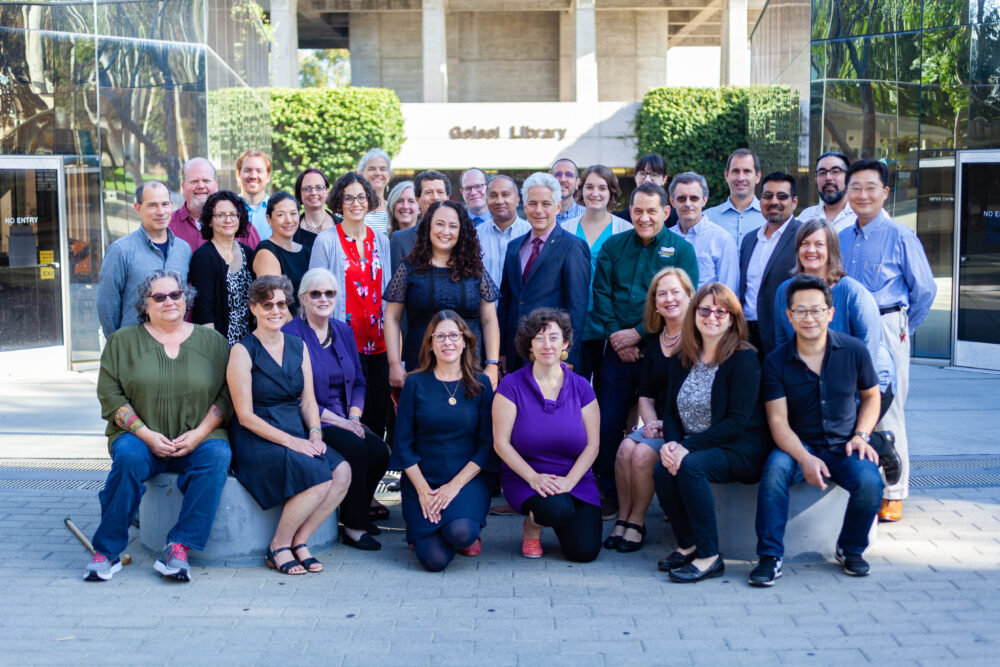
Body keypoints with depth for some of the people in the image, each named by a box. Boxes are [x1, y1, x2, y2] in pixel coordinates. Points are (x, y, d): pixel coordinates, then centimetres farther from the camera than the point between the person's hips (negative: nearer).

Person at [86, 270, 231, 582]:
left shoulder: (212, 341, 12)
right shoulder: (123, 340, 11)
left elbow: (227, 395, 6)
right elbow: (110, 395, 2)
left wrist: (198, 434, -10)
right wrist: (146, 434, -12)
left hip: (198, 440, 1)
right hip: (140, 438, 0)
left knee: (217, 455, -31)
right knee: (129, 457, -33)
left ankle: (178, 549, -30)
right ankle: (106, 551, -22)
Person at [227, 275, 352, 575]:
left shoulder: (299, 346, 13)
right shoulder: (243, 351, -5)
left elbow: (308, 401, 13)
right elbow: (245, 415, -10)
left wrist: (314, 434, -8)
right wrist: (289, 441, -18)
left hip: (297, 434, 6)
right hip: (256, 439, -6)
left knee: (342, 472, -22)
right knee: (319, 476, -28)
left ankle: (299, 541, -6)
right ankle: (278, 547, -7)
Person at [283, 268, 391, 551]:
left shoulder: (344, 331, 14)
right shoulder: (291, 334, -7)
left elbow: (359, 382, 17)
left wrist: (354, 417, -2)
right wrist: (338, 421, -16)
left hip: (344, 419, 6)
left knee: (379, 450, -20)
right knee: (354, 447, -29)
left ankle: (358, 514, 2)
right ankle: (354, 527, -13)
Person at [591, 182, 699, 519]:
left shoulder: (681, 250, 1)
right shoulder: (612, 246, 10)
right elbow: (601, 293, 6)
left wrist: (638, 333, -13)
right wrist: (615, 335, -8)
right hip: (618, 350, 3)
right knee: (608, 424, 4)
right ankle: (609, 495, 17)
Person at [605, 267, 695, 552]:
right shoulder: (654, 340, 13)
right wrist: (652, 423, -5)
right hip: (659, 423, 6)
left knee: (643, 453, -25)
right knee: (626, 447, -21)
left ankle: (637, 521, -7)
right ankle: (622, 518, -8)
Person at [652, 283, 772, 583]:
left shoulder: (744, 359, -10)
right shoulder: (681, 360, 9)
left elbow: (738, 421, -17)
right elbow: (671, 411, 10)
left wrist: (688, 447, -22)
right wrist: (670, 442, -13)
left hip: (741, 451, -5)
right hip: (691, 448, 6)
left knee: (690, 466, -32)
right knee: (662, 469, -24)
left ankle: (709, 557, -22)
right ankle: (687, 545, -4)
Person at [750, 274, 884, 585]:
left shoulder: (854, 351, -1)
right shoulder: (776, 361, -5)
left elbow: (871, 396, 15)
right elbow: (778, 422, -9)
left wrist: (861, 435, -3)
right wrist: (805, 458, -26)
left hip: (843, 446, 1)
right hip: (798, 445, -1)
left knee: (870, 482, -28)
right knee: (775, 470, -33)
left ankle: (850, 549, 2)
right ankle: (770, 556, -19)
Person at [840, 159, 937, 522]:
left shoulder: (900, 237, -4)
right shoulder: (842, 239, 12)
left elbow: (924, 289, 0)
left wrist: (901, 327, 7)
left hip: (885, 329, -5)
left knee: (886, 411, -2)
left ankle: (893, 495, 7)